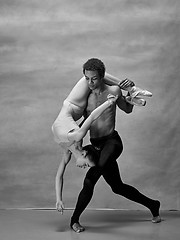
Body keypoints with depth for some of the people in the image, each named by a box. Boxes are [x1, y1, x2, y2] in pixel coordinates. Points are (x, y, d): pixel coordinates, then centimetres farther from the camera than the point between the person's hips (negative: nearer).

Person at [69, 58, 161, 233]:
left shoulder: (113, 92, -2)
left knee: (90, 180, -26)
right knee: (118, 187, 12)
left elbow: (127, 109, 17)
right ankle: (152, 205, 32)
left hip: (112, 141, -5)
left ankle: (75, 219, -13)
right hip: (96, 146, 5)